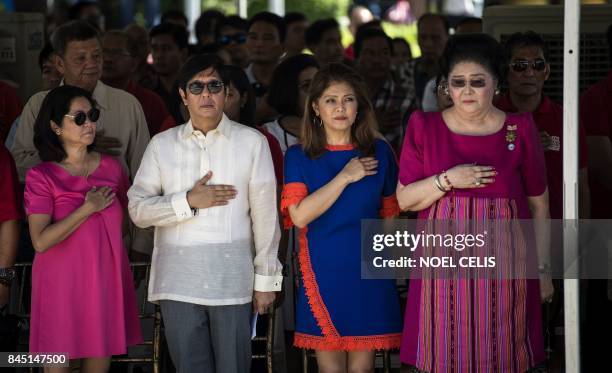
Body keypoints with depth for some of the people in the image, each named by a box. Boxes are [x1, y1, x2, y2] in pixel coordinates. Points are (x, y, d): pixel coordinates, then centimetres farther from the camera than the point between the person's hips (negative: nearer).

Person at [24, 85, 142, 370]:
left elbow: (129, 216, 24)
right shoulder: (41, 176, -6)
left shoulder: (111, 168, 8)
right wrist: (88, 208, -15)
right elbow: (41, 241, -16)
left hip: (106, 282, 4)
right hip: (62, 285, -4)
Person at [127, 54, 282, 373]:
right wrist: (188, 201, -9)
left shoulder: (252, 142, 2)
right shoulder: (162, 145, 8)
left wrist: (266, 278, 2)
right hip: (178, 280, 2)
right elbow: (138, 209, 4)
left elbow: (265, 214, 3)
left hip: (232, 278, -1)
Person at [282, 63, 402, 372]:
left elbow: (389, 215, 13)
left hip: (368, 274, 1)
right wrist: (345, 177, -12)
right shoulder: (298, 157, 2)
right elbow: (299, 215, -12)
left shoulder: (379, 152, 7)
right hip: (323, 273, -1)